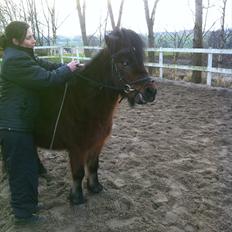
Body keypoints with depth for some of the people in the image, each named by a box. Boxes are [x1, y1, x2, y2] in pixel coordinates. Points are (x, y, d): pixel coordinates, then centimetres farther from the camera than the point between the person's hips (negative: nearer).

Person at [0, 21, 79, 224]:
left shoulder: (22, 55, 9)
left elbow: (44, 65, 11)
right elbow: (47, 78, -24)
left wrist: (66, 67, -2)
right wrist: (68, 69, -9)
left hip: (21, 123, 10)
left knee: (29, 166, 22)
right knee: (22, 169, 4)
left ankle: (27, 202, 40)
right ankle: (23, 213, 22)